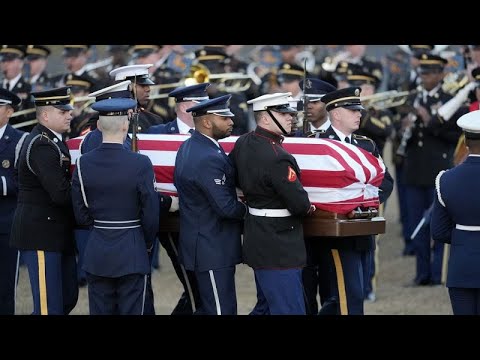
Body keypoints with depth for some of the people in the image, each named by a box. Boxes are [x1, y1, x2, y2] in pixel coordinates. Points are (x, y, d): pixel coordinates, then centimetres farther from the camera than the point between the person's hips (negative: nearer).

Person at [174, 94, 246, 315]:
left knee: (207, 307, 18)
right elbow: (226, 207, -24)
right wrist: (247, 209, -3)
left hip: (201, 244, 11)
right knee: (222, 310, -6)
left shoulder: (189, 147, 9)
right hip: (213, 249, -11)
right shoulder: (208, 158, -24)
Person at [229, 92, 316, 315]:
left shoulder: (242, 144, 5)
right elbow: (299, 203, -20)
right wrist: (308, 208, 2)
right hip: (279, 249, -10)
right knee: (289, 310, -8)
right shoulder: (277, 158, -23)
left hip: (258, 241, 10)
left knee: (265, 307, 21)